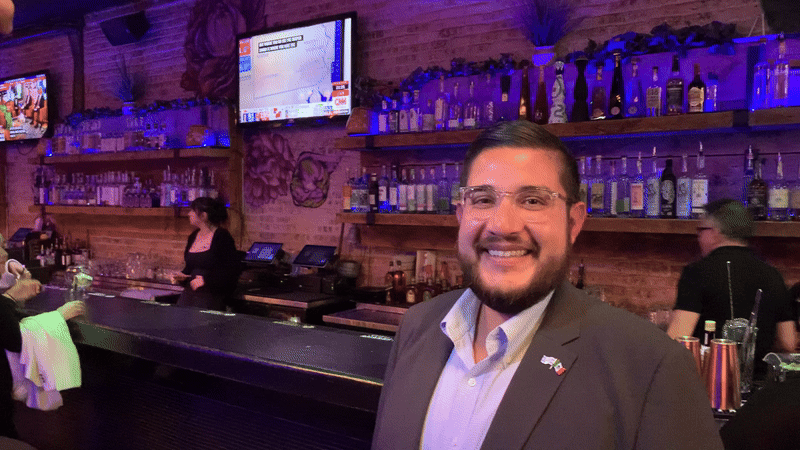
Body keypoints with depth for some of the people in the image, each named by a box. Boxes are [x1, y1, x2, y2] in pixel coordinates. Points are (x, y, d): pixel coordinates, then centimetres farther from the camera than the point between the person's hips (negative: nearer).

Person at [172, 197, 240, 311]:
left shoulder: (222, 236, -8)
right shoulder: (193, 237, 15)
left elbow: (231, 271, -12)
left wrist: (206, 280, -16)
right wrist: (182, 276, 5)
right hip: (189, 295, 7)